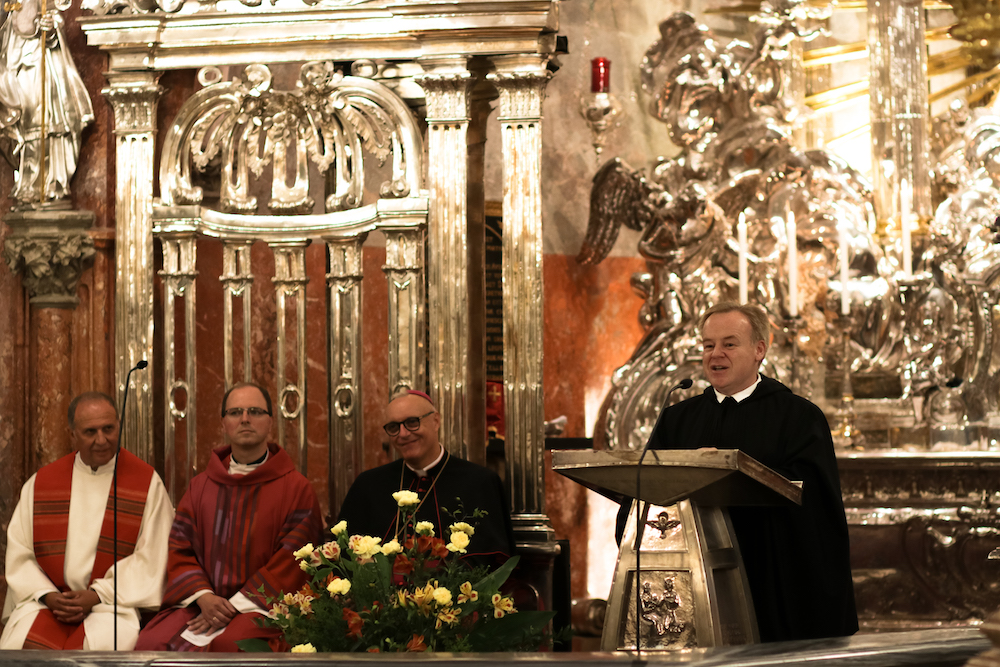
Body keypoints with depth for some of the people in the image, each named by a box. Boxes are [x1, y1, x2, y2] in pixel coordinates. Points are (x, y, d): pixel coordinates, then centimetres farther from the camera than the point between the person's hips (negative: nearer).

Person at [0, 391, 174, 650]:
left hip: (112, 602, -2)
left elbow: (149, 557, -1)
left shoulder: (147, 482, 5)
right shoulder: (39, 483, 13)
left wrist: (97, 595, -10)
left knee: (103, 644, -32)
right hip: (45, 602, 2)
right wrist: (48, 595, -8)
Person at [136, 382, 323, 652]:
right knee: (152, 643, -26)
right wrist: (203, 597, -9)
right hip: (198, 602, 4)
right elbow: (179, 549, 12)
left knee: (231, 645, -37)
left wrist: (235, 605, -12)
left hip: (261, 605, -3)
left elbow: (290, 562, -4)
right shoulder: (201, 486, 18)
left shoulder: (296, 488, 5)